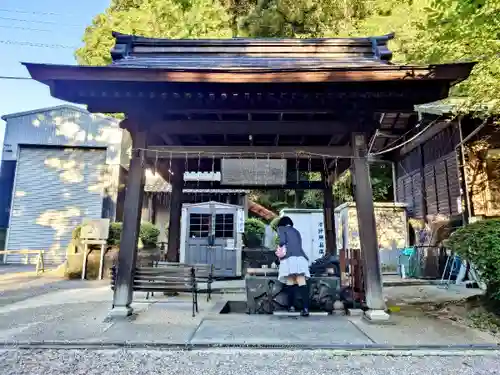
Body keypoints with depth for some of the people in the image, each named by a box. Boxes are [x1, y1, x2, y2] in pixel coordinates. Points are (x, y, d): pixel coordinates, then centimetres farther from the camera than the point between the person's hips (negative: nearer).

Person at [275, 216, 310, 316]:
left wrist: (281, 248, 19)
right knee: (302, 282, -7)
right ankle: (305, 308, -17)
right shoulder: (296, 231, 32)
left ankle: (291, 306, 2)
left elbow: (282, 241, -1)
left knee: (290, 282, 1)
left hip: (289, 257, -4)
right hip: (301, 257, 4)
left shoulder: (282, 228, 16)